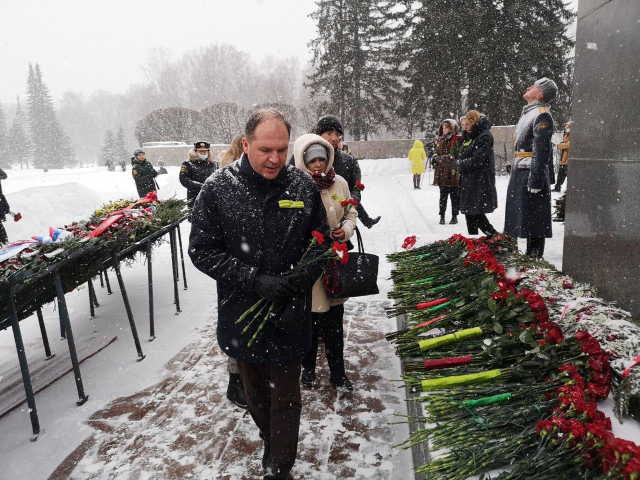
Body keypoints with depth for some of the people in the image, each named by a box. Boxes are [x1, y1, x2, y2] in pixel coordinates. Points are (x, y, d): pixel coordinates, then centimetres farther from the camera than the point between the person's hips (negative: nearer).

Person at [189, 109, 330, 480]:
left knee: (285, 400, 11)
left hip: (289, 318, -1)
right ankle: (272, 443, 52)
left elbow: (321, 244, 1)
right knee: (256, 396, 23)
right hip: (241, 316, 1)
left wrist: (299, 283, -15)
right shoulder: (218, 188, -11)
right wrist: (256, 279, -20)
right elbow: (202, 251, -10)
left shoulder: (304, 187, -7)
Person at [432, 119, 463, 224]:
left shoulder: (457, 140, -6)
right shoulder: (440, 140, 13)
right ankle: (442, 216, 15)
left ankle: (454, 216, 14)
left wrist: (440, 158, -15)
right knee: (443, 195, 9)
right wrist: (435, 158, -2)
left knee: (454, 195, 5)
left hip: (453, 172, -5)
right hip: (442, 172, 5)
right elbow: (437, 153, 19)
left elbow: (454, 156, -13)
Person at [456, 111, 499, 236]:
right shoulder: (471, 136, 17)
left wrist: (459, 164, -7)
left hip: (480, 182, -9)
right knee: (469, 213, 12)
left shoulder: (485, 136, -12)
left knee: (477, 215, -9)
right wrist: (459, 164, -1)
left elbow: (476, 160, -20)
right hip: (469, 181, 9)